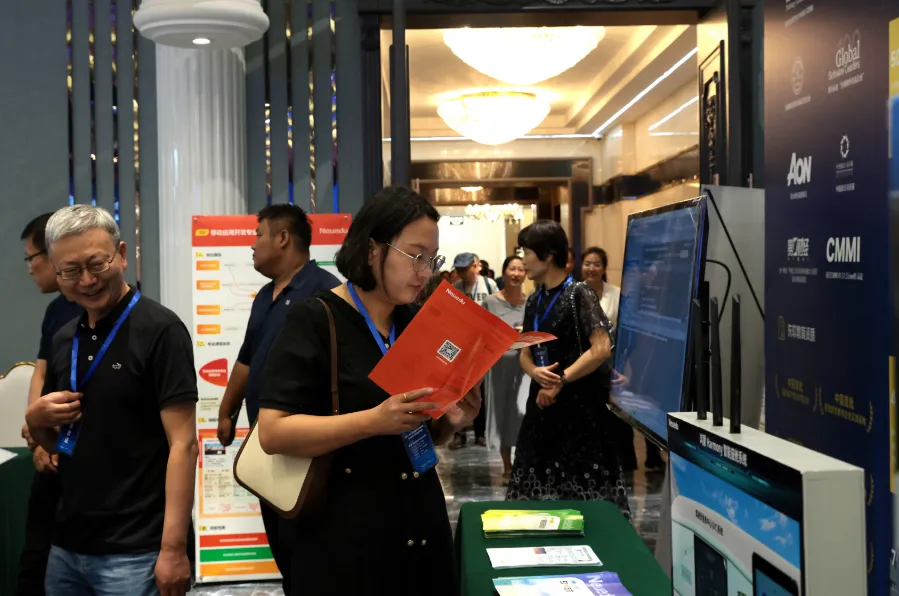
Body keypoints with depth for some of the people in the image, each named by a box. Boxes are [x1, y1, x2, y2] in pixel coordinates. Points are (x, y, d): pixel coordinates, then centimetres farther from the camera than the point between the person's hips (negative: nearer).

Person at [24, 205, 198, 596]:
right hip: (66, 546, 6)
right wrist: (35, 418, -4)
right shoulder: (62, 341, 8)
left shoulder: (159, 330, -11)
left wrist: (173, 548, -20)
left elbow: (183, 444, -15)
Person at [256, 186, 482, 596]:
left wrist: (451, 420, -5)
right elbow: (273, 432, -18)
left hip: (421, 529, 6)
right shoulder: (314, 320, -11)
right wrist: (374, 420, -28)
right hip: (345, 538, -6)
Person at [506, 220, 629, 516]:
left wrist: (560, 380, -15)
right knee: (540, 486, 11)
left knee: (582, 490, -3)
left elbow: (601, 348, -18)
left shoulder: (579, 294, -10)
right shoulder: (534, 301, 11)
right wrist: (535, 372, -9)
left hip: (580, 403, -7)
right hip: (543, 400, 7)